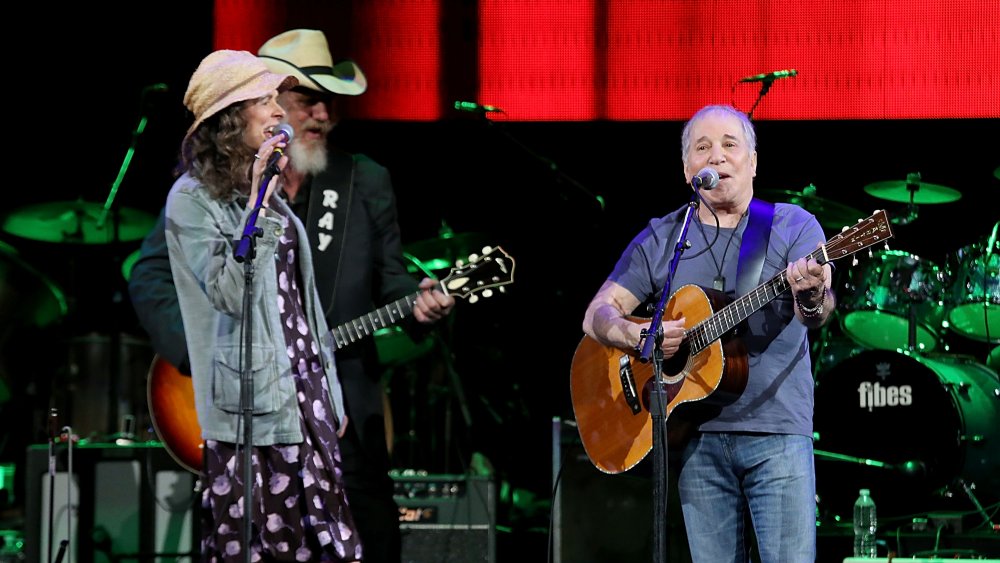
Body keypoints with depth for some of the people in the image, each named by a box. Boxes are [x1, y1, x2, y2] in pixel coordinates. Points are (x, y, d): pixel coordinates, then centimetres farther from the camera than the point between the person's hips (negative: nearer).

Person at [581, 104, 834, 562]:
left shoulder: (793, 226, 4)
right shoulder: (659, 240, 11)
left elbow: (817, 315, -11)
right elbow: (597, 315, 8)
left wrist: (811, 297, -35)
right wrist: (640, 336, -13)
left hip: (777, 433, -2)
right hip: (697, 435, 2)